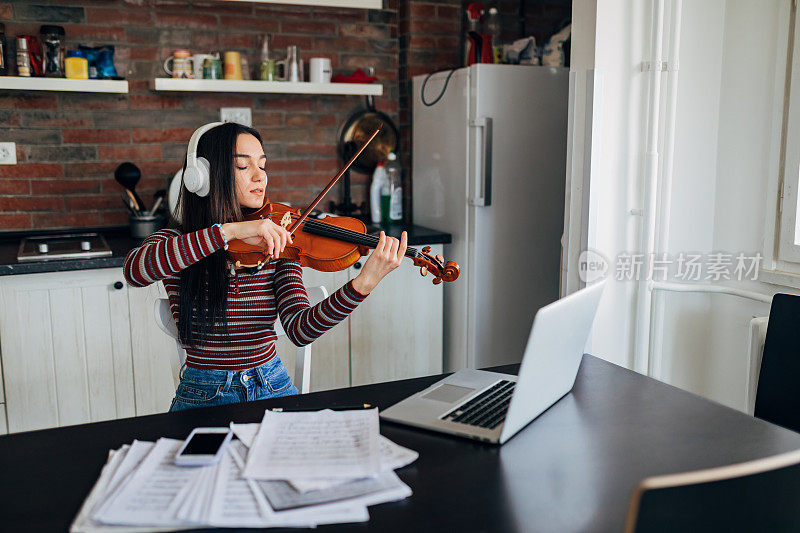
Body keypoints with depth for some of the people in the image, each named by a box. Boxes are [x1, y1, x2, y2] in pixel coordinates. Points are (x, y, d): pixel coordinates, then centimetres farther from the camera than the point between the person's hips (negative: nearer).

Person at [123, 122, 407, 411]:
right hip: (203, 397, -1)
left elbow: (300, 330, -14)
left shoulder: (277, 245, -2)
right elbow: (134, 269, -28)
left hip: (273, 387, 1)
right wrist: (229, 231, -34)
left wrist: (363, 283, -29)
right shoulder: (175, 240, -5)